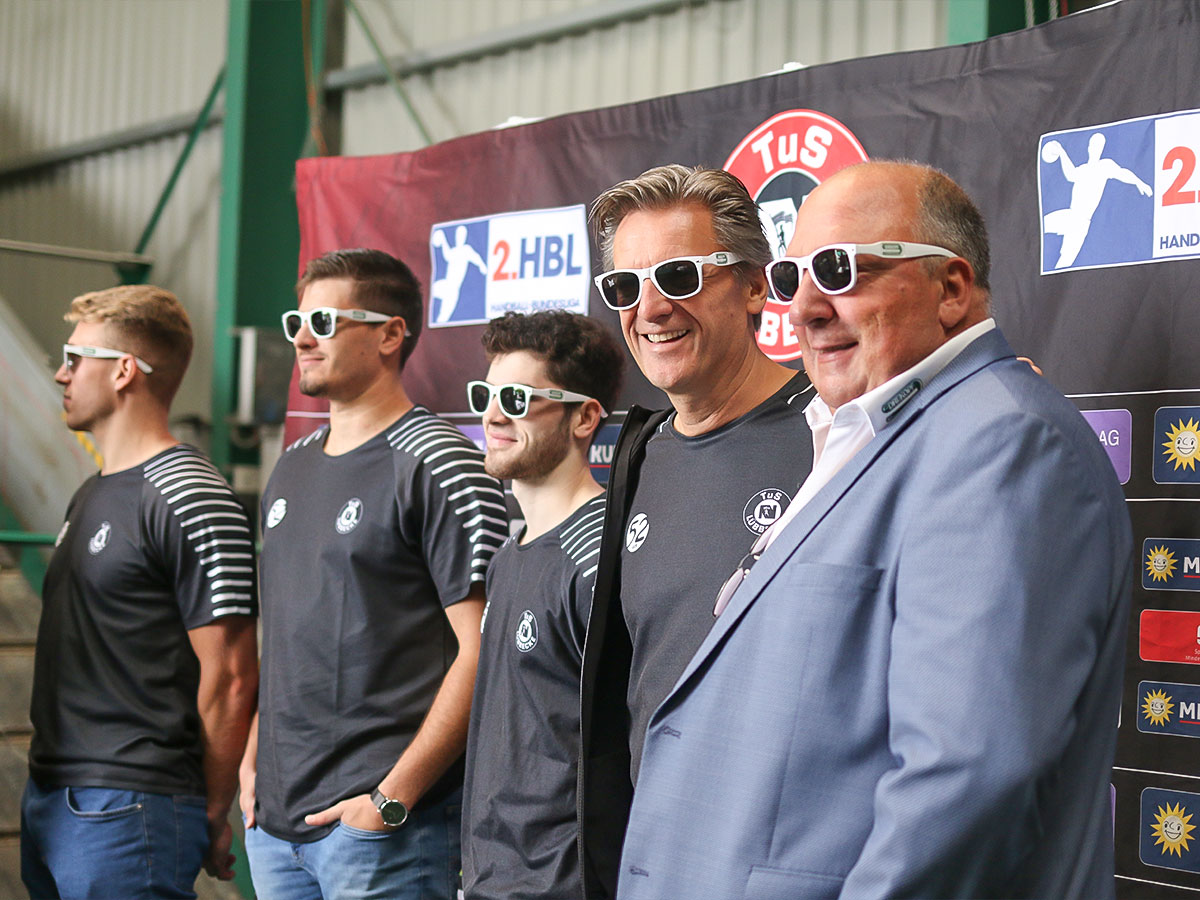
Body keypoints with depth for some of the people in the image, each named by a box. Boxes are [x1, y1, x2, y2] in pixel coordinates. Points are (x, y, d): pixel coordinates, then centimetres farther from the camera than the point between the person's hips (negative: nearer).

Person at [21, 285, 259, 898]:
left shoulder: (190, 503, -15)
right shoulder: (92, 494, 16)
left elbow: (230, 679, -17)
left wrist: (212, 820, -11)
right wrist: (49, 788, 15)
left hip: (129, 811, -9)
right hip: (50, 798, 9)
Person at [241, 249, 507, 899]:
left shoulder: (437, 466, -10)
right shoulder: (292, 467, 14)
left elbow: (481, 649, -15)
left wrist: (394, 796, -18)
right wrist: (253, 759, 12)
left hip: (380, 821, -7)